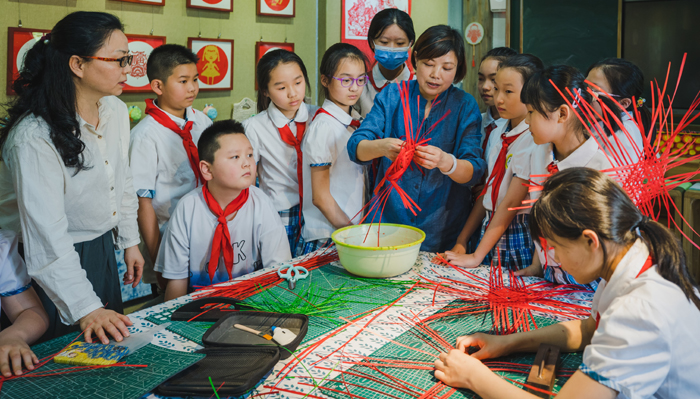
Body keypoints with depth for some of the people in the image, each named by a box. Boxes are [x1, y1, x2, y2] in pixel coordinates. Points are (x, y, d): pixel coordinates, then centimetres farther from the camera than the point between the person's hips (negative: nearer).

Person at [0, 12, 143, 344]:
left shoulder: (116, 111, -4)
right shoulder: (33, 137, -28)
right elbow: (47, 236, -32)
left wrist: (130, 241, 16)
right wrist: (85, 308, -37)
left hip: (103, 249, 7)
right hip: (56, 264, -7)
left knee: (113, 340, 20)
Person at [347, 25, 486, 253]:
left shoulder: (465, 106, -1)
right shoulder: (392, 95, 1)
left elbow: (474, 172, -11)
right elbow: (355, 147, -8)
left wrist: (446, 162, -33)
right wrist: (381, 147, -31)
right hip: (388, 220, 1)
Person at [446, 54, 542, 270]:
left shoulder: (534, 140, -18)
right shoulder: (497, 136, 7)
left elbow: (511, 203, -19)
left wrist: (477, 256, -17)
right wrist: (461, 243, 7)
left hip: (518, 236, -7)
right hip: (490, 231, 7)